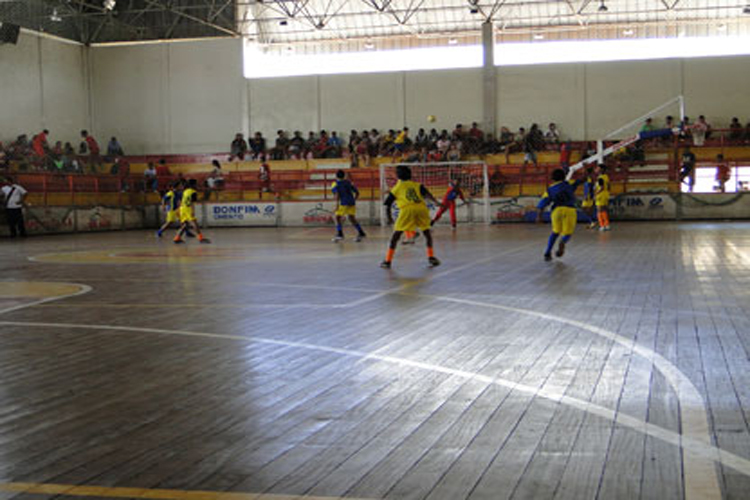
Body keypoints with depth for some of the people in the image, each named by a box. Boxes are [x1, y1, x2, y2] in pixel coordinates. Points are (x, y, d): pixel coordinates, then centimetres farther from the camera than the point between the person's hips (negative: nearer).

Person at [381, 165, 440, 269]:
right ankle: (431, 257, 16)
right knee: (427, 232, 22)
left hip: (407, 209, -2)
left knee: (396, 235, 7)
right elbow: (426, 194, 6)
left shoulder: (396, 188, 24)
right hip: (421, 208, 2)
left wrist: (389, 218, 38)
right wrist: (435, 202, -6)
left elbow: (387, 206, 24)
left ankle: (388, 261, 4)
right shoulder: (417, 185, 27)